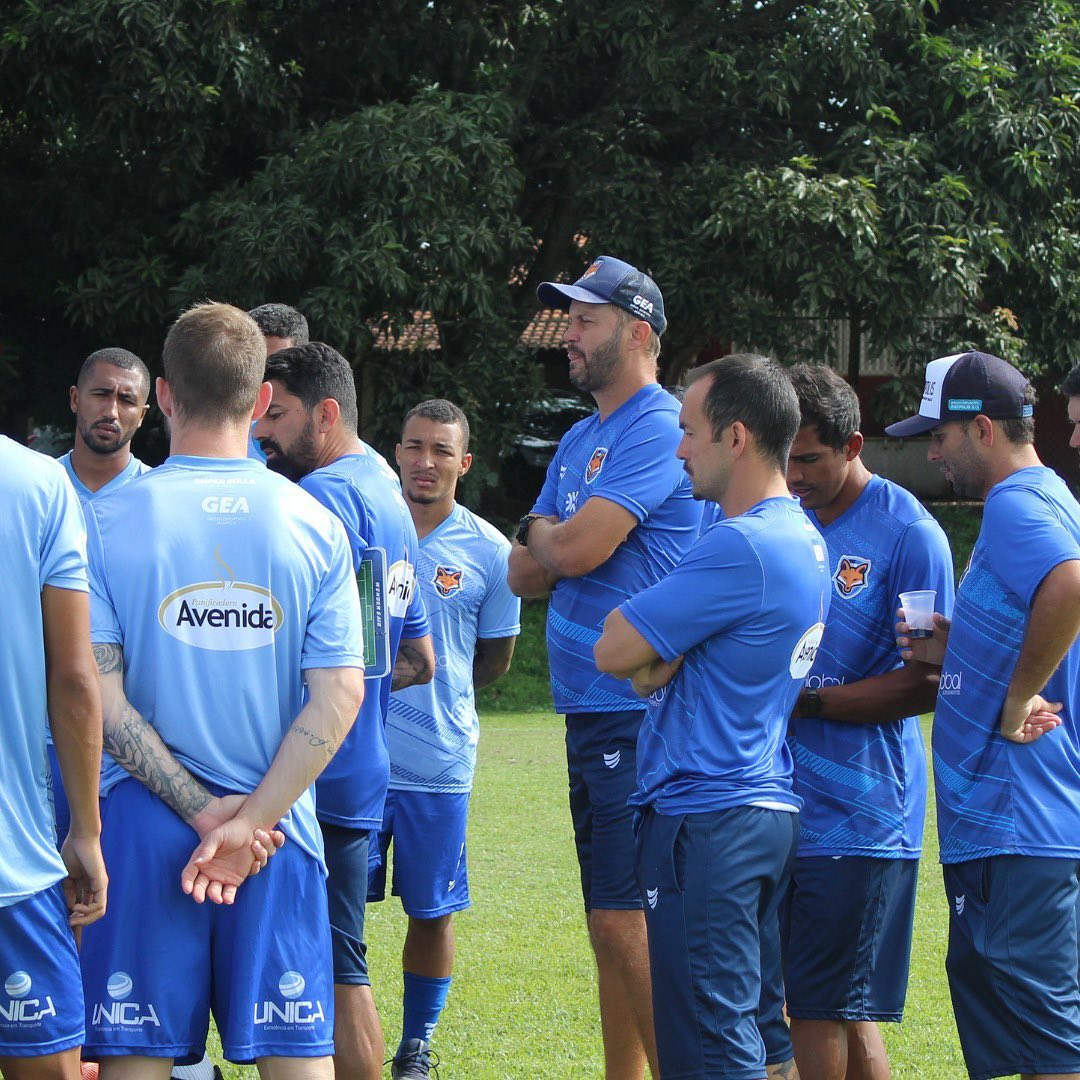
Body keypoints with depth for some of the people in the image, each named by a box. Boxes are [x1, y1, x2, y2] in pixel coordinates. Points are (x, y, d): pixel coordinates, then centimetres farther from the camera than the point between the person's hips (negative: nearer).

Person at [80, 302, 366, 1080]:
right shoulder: (314, 526, 0)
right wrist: (249, 821, -8)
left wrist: (200, 809, -8)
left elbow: (96, 694, -9)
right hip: (282, 828, 1)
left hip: (145, 825, -1)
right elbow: (340, 694, -6)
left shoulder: (107, 521, -4)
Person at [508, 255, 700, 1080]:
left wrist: (542, 533, 3)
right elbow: (525, 575, 18)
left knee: (628, 923, -13)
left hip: (638, 711, -10)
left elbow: (577, 549, -19)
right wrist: (557, 544, -3)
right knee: (613, 924, 13)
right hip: (591, 709, 10)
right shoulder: (579, 442, 19)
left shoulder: (657, 430, -11)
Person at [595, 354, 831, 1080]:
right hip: (770, 809, 10)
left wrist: (653, 657, 3)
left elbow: (615, 650, -16)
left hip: (707, 822, -10)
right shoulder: (805, 541, 12)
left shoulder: (741, 547, -19)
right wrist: (661, 660, -2)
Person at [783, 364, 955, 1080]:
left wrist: (806, 702, -16)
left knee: (825, 1014, -6)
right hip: (783, 800, 6)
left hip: (858, 813, -6)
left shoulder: (908, 534, -8)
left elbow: (928, 684, -10)